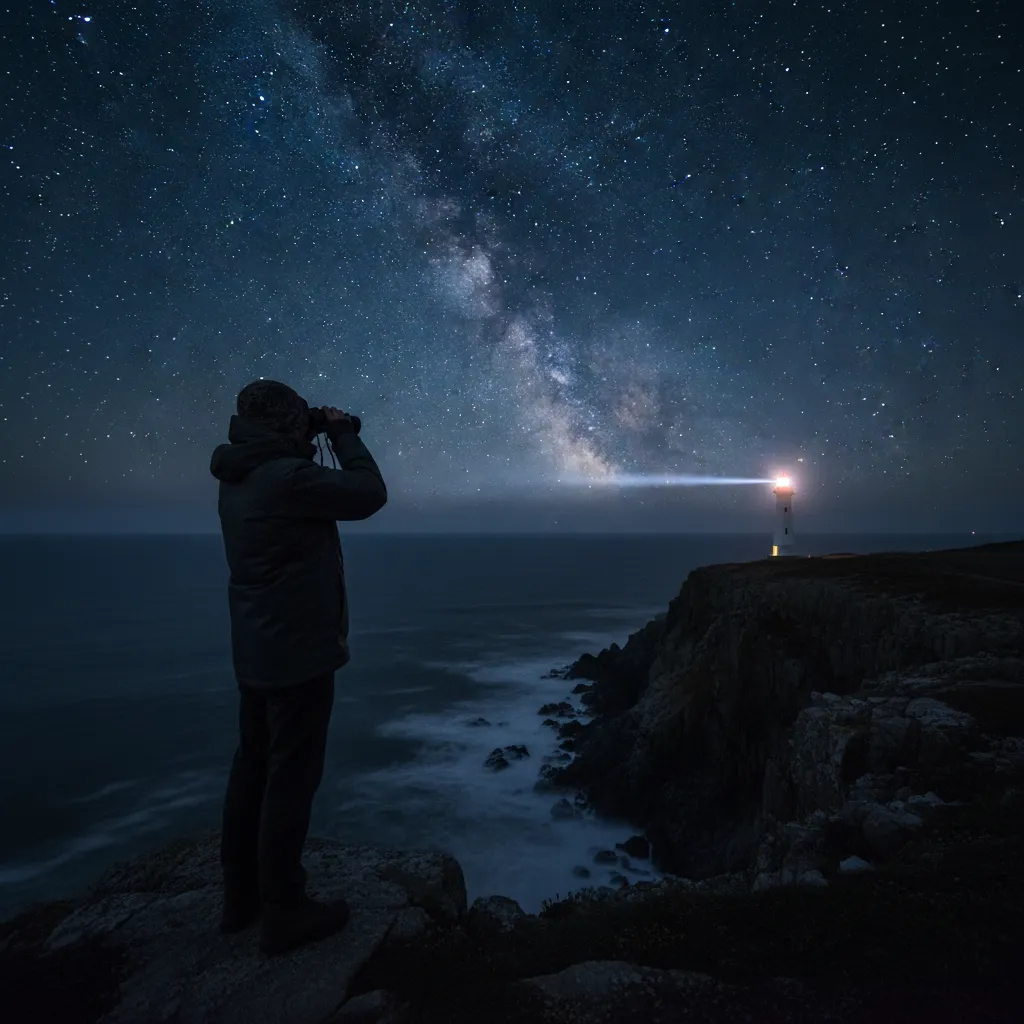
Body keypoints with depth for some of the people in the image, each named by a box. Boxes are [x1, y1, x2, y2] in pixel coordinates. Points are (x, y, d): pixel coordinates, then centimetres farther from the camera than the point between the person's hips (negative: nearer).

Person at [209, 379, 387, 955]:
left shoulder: (241, 479, 8)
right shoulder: (288, 475, -21)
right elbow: (370, 494, -13)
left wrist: (328, 444, 13)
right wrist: (344, 434, -2)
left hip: (257, 650, 10)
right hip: (298, 652, -9)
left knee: (253, 768, 17)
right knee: (291, 777, 1)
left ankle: (242, 896, 30)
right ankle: (283, 913, 14)